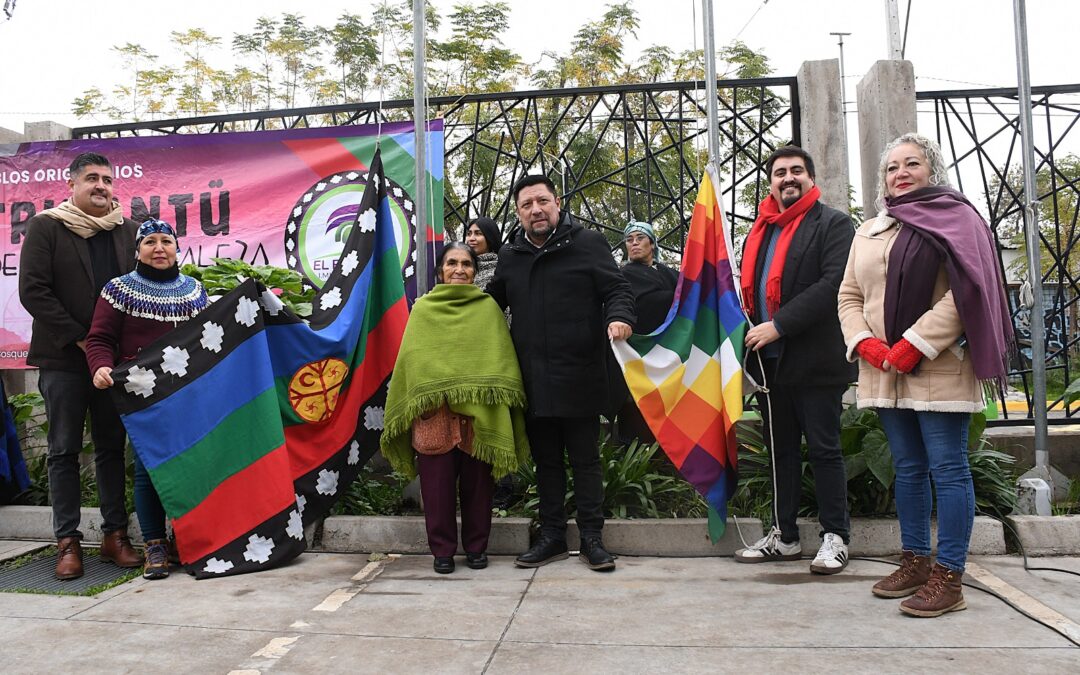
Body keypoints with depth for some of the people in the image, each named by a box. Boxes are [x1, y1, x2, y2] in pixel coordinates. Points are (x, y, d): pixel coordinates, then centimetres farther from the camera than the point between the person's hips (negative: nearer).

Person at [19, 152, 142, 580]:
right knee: (64, 451, 3)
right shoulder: (46, 227, 1)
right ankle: (68, 542, 10)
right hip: (63, 357, -2)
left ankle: (115, 536, 14)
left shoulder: (128, 230, 9)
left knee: (112, 448, 7)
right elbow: (32, 291, -6)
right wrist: (79, 338, -11)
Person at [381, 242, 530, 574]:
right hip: (433, 410, 0)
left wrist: (494, 395, -8)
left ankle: (476, 547, 19)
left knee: (476, 480, 5)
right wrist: (420, 398, -6)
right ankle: (442, 550, 13)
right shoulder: (423, 308, 13)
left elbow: (500, 357, 6)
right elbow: (412, 359, 7)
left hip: (479, 412, 0)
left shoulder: (488, 307, 12)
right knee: (438, 481, 0)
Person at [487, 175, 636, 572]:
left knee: (585, 459, 5)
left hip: (579, 378, -4)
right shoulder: (510, 256, 13)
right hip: (533, 380, 4)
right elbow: (492, 304, 25)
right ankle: (552, 537, 24)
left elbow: (617, 290, -3)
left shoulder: (587, 244, 0)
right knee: (546, 461, 13)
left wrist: (619, 317, -23)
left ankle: (592, 538, 16)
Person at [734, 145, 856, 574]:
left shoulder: (832, 224, -3)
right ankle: (784, 535, 22)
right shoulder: (760, 230, 18)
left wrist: (778, 325, -20)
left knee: (824, 449, 1)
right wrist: (749, 331, 4)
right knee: (781, 449, 12)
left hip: (814, 359, -6)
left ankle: (835, 538, 12)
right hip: (769, 359, 7)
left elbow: (833, 284, -16)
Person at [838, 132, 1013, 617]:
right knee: (908, 468, 13)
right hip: (884, 374, 6)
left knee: (947, 468, -3)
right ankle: (915, 563, 23)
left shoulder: (954, 219, -2)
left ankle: (948, 578, 3)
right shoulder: (868, 232, 17)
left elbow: (965, 294, -13)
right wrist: (866, 344, -4)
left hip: (938, 371, -6)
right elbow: (849, 297, 14)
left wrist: (913, 346, -18)